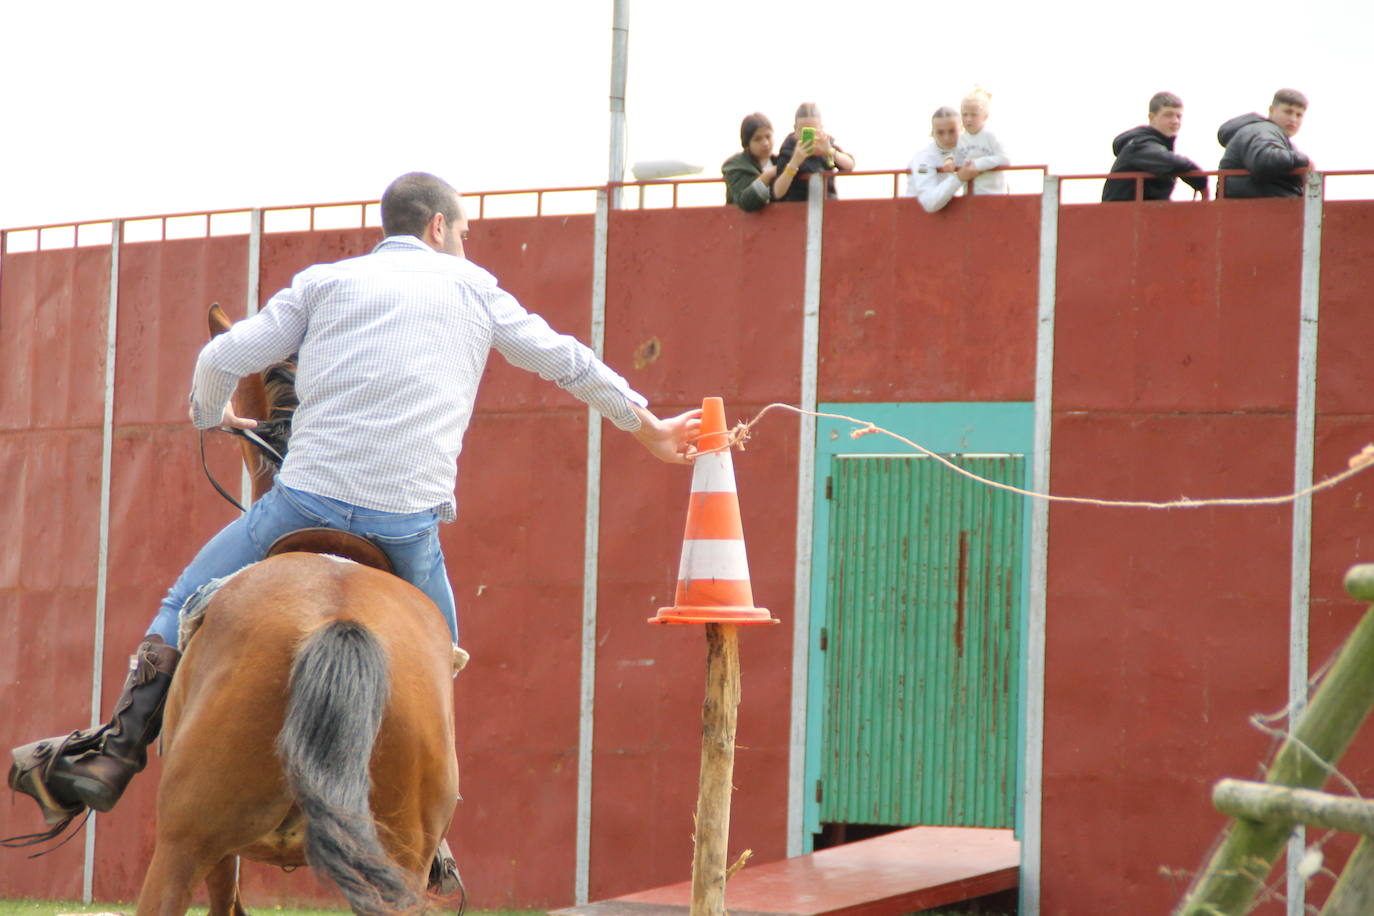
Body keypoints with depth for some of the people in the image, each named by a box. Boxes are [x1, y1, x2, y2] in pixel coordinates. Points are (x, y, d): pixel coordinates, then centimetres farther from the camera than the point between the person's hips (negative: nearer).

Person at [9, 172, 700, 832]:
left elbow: (222, 361, 11)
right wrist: (649, 426, 41)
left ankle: (112, 756, 4)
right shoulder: (474, 289, 17)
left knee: (184, 608, 16)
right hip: (410, 520, 1)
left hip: (309, 498, -1)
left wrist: (211, 416, 34)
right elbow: (568, 362, 27)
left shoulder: (325, 282, 14)